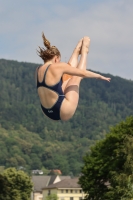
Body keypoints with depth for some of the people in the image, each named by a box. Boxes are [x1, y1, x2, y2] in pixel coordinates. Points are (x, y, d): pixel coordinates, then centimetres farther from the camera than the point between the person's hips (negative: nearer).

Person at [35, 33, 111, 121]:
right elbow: (83, 73, -6)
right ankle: (84, 51, 34)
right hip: (64, 112, -7)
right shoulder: (58, 67, -17)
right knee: (77, 76, 12)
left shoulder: (38, 70, 3)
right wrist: (99, 76, 9)